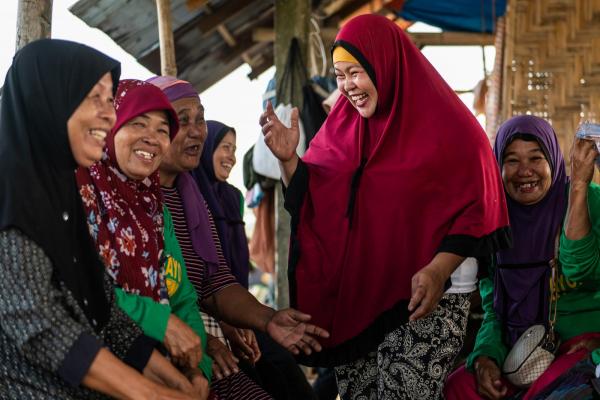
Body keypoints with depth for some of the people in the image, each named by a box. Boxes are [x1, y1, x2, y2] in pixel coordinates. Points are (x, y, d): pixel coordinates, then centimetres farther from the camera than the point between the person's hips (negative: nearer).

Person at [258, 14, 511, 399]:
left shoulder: (445, 124, -8)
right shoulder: (342, 125, 7)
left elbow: (475, 208, -10)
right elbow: (312, 205, 7)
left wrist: (439, 270, -22)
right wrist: (289, 158, -10)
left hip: (425, 296, -5)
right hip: (354, 293, 5)